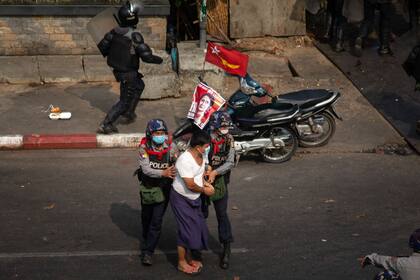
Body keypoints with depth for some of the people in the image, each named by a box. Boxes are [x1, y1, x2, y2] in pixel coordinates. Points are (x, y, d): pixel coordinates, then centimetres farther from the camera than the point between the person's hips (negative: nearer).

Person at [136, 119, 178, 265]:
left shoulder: (171, 147, -15)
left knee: (156, 220, -5)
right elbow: (146, 169, -25)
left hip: (163, 187, -1)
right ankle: (147, 239, 49)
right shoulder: (144, 147, -17)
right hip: (147, 186, 2)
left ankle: (147, 252, 3)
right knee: (146, 216, 22)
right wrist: (163, 173, -39)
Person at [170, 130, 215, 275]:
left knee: (198, 228, 13)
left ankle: (191, 257, 32)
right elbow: (190, 185, -27)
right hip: (181, 199, -8)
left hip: (194, 198, 8)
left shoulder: (202, 155, -6)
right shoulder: (184, 160, -31)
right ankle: (182, 263, 16)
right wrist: (204, 190, -11)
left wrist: (205, 183, -8)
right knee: (186, 230, -1)